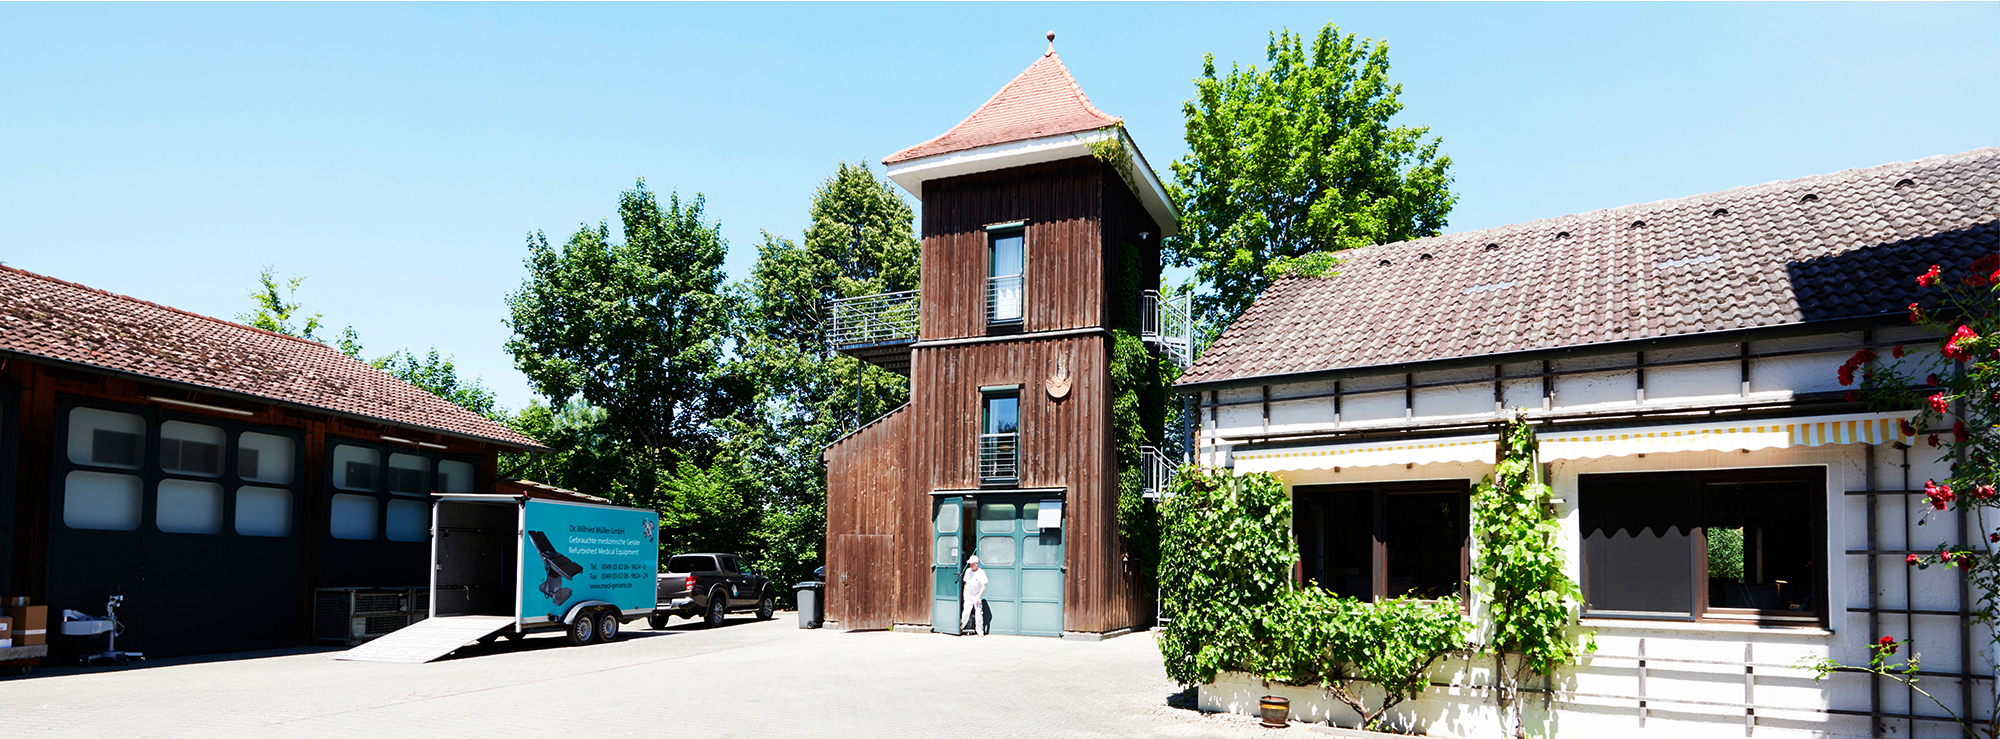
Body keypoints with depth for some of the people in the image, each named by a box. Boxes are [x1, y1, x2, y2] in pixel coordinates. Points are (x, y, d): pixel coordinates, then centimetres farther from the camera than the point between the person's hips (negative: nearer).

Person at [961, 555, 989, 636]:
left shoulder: (981, 572, -8)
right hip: (968, 596, 3)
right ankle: (960, 628, 9)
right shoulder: (968, 571, 6)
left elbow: (983, 586, -9)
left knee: (978, 615, -6)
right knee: (966, 613, -6)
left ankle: (980, 632, 4)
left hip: (977, 597, -3)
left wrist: (978, 597, -16)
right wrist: (964, 595, 11)